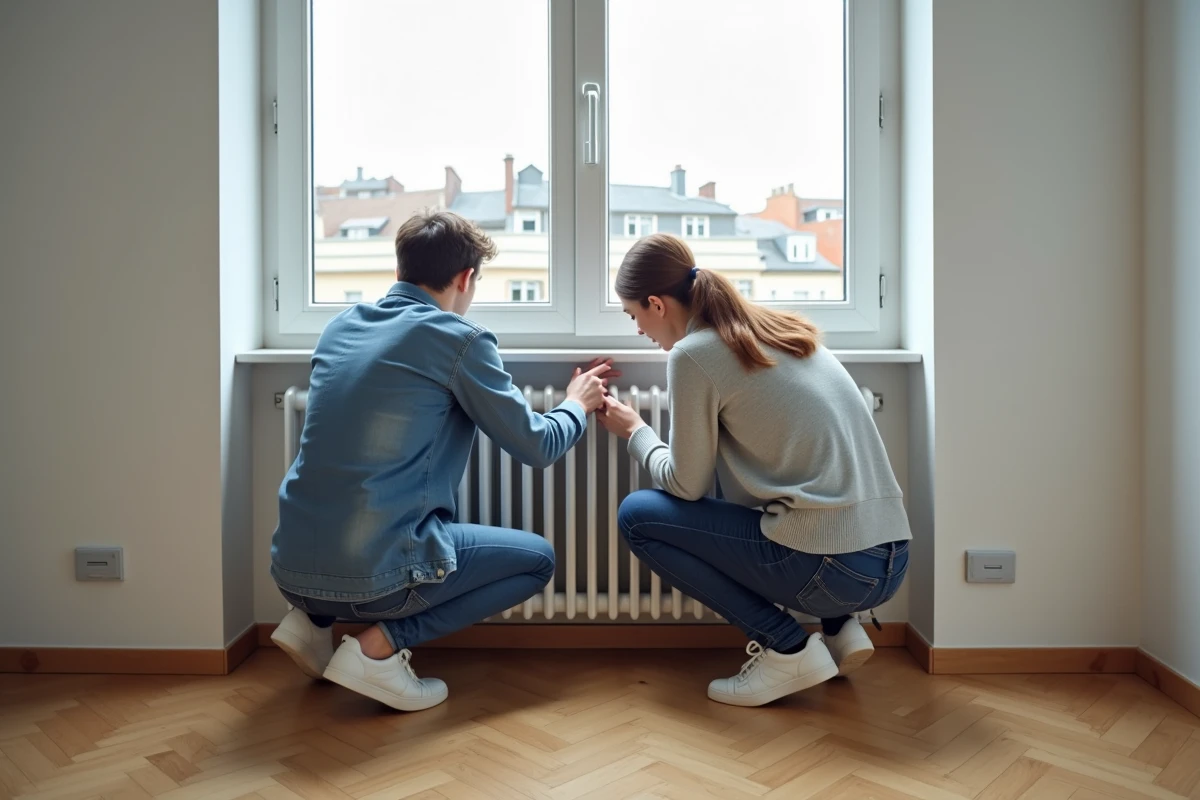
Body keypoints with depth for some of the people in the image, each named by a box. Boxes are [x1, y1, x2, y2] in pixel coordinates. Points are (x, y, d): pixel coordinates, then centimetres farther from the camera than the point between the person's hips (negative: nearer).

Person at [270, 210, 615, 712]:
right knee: (538, 559, 14)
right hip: (376, 575, -7)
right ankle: (382, 644, -1)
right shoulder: (458, 339, -8)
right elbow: (537, 447, -2)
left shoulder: (340, 327, 9)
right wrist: (577, 406, 19)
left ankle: (313, 622, 15)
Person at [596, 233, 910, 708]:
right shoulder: (781, 329, 13)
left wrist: (634, 431, 15)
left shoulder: (692, 353, -8)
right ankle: (840, 629, 18)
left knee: (637, 515, 3)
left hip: (833, 569, -8)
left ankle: (787, 649, 1)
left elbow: (686, 485, -2)